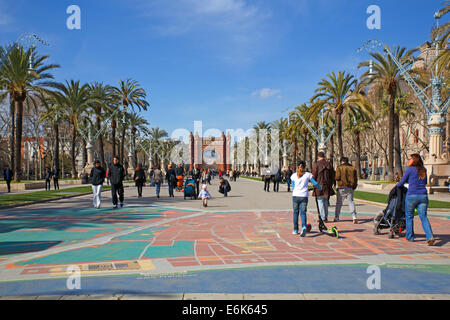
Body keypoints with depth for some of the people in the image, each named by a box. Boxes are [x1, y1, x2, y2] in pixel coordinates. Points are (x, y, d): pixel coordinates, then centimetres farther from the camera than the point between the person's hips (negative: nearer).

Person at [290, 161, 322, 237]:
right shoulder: (308, 175, 2)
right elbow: (315, 183, 5)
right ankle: (304, 227, -24)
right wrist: (320, 188, 24)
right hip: (304, 196, -1)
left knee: (295, 212, 12)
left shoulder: (293, 176, 6)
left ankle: (295, 230, 16)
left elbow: (293, 187, 11)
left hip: (295, 196, 1)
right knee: (303, 212, 1)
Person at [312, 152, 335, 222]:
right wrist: (330, 184, 18)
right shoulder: (329, 164, 6)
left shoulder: (316, 164, -9)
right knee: (326, 202, 15)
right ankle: (326, 217, 17)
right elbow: (333, 175, 10)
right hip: (327, 186, 5)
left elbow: (314, 176, -9)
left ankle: (323, 218, 1)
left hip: (319, 186, -4)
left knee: (320, 202, 1)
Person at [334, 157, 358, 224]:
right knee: (351, 201, 6)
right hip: (350, 188, 3)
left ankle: (336, 218, 11)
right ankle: (354, 217, -8)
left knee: (339, 202, 6)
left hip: (342, 188, -3)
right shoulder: (353, 168, 9)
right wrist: (354, 187, 18)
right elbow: (355, 179, 10)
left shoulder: (339, 168, -4)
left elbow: (337, 177, -12)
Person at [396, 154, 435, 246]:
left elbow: (402, 182, 3)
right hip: (423, 196, 4)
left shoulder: (410, 169, -4)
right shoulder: (423, 170, 13)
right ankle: (430, 237, -14)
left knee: (409, 216, 11)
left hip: (412, 195, -4)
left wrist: (397, 185, 25)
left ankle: (410, 237, 18)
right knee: (423, 217, 3)